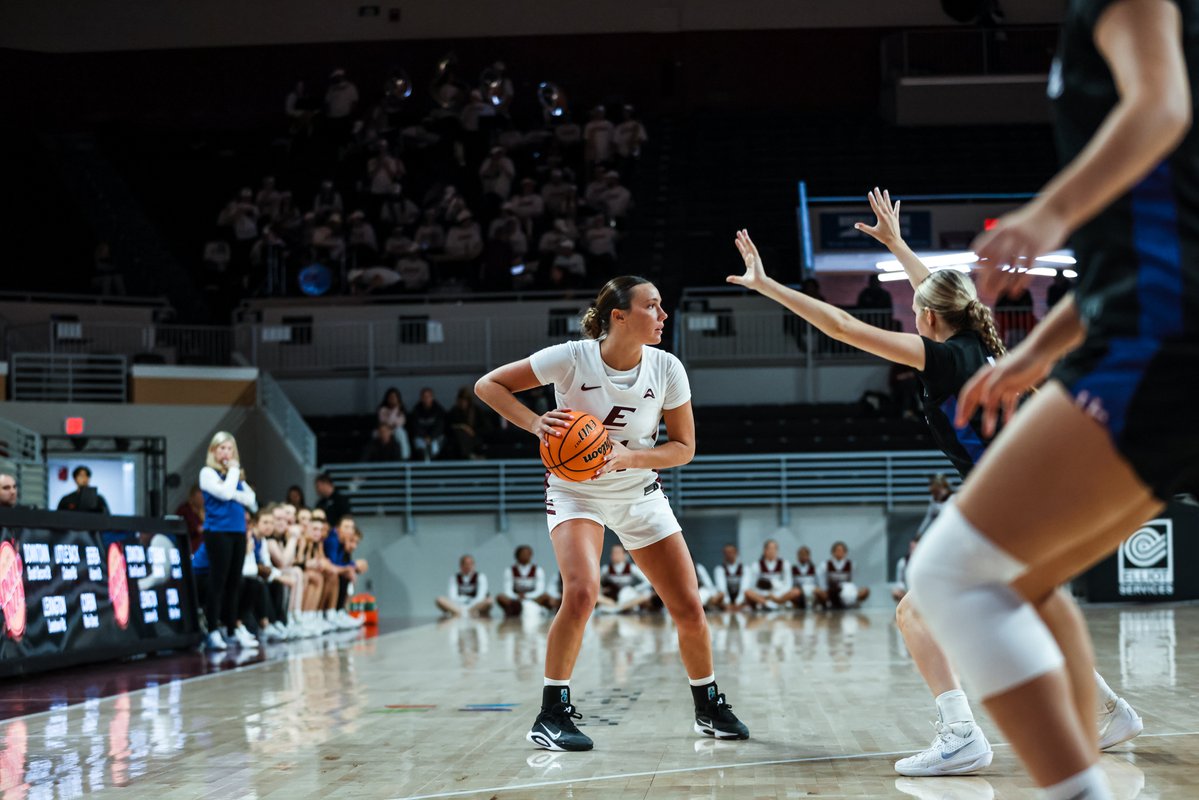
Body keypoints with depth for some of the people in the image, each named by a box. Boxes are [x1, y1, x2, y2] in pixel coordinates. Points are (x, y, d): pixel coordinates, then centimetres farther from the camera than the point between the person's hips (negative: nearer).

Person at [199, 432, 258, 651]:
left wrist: (236, 494, -8)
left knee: (235, 582, 7)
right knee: (218, 581, -7)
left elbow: (253, 503, 7)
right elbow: (225, 493, -17)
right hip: (218, 531, -6)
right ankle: (213, 631, -6)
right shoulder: (208, 473, -1)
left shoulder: (237, 475, 17)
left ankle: (232, 627, 13)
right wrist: (233, 471, -5)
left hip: (238, 532, 6)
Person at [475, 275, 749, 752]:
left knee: (689, 609, 0)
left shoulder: (666, 369, -14)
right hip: (575, 491, -3)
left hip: (640, 494, 3)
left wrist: (628, 456, -23)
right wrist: (535, 424, -29)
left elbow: (683, 447, -6)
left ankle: (709, 709, 24)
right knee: (582, 592, -28)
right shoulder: (571, 359, -22)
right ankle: (552, 716, -14)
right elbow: (488, 385, -15)